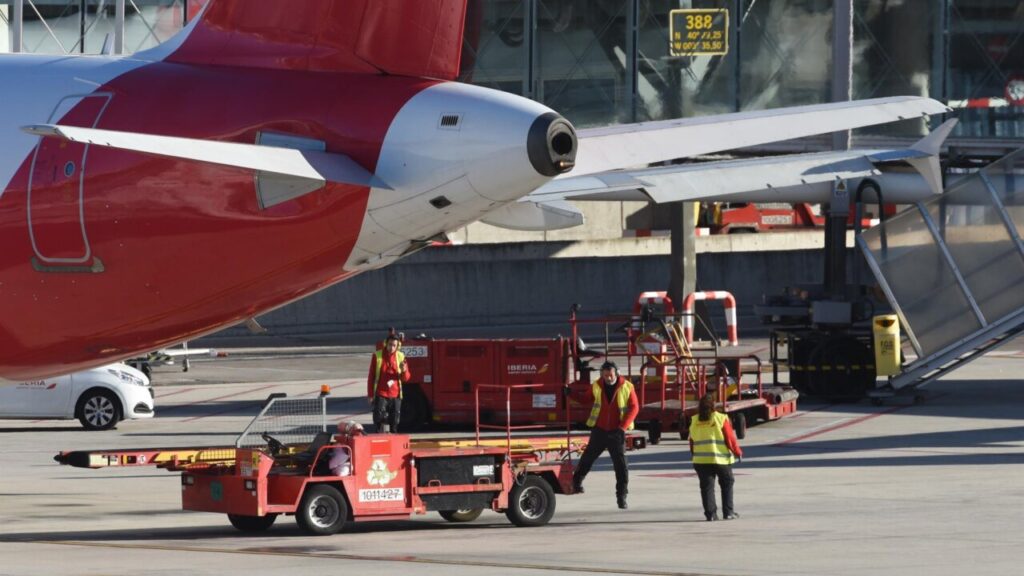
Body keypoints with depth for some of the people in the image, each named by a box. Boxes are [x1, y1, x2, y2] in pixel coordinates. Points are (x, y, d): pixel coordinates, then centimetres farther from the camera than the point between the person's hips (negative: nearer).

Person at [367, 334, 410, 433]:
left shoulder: (401, 357, 3)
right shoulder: (377, 356, -3)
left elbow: (406, 378, 6)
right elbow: (371, 376, 2)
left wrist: (404, 371, -18)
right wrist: (370, 395, 0)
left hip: (395, 395, 2)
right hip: (381, 395, -2)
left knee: (394, 422, 6)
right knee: (379, 419, -13)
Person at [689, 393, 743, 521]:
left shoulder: (694, 421, 2)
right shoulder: (721, 419, -9)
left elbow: (692, 442, 9)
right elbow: (730, 439, -6)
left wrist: (695, 455, 22)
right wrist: (738, 452, 8)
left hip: (700, 461, 2)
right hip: (721, 459, -2)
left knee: (707, 486, 7)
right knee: (727, 485, 13)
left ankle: (710, 514, 2)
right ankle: (728, 512, 13)